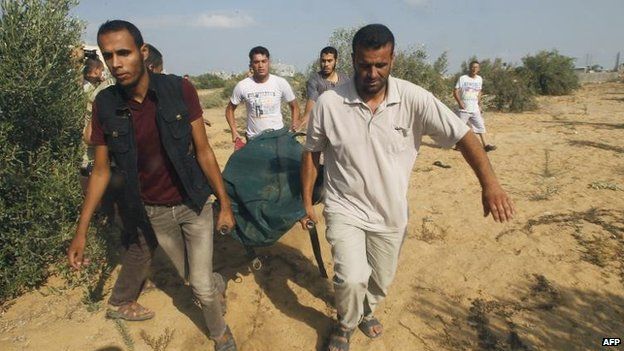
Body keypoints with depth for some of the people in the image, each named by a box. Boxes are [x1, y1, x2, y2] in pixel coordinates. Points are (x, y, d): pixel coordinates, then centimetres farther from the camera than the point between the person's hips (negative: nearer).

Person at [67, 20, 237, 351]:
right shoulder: (105, 104, -10)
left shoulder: (179, 90, -16)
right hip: (153, 212, 2)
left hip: (194, 204, -2)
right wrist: (80, 232, 1)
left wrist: (225, 203, -6)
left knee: (202, 287, 3)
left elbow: (203, 151, -9)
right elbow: (101, 171, -1)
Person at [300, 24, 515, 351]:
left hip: (391, 214, 2)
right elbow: (311, 153, -1)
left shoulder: (414, 99, -14)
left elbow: (463, 136, -13)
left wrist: (489, 183, -26)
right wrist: (306, 202, 2)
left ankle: (366, 311, 55)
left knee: (381, 281, 19)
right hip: (344, 209, -2)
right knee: (352, 279, -18)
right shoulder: (328, 103, -14)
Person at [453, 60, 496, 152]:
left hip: (475, 109, 4)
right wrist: (459, 102, -19)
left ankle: (485, 145, -1)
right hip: (464, 109, -4)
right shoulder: (462, 78, -4)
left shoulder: (479, 79, 10)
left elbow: (479, 92, 20)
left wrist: (479, 104, 13)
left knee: (481, 126, -1)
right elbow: (455, 91, -6)